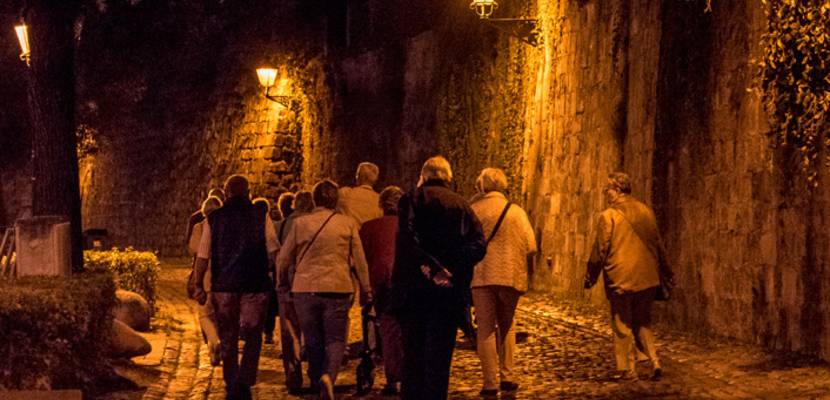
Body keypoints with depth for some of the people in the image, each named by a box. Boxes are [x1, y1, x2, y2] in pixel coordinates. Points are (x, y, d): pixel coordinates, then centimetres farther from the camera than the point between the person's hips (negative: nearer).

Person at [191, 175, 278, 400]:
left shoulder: (214, 219, 3)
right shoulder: (260, 217, 0)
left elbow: (203, 256, 0)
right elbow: (274, 251, -3)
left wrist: (199, 285, 5)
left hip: (223, 286, 1)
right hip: (255, 286, -1)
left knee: (228, 340, 13)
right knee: (252, 338, 4)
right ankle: (244, 381, -14)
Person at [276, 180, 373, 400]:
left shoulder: (300, 223, 3)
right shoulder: (348, 224, 2)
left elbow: (283, 259, 7)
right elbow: (359, 260, 4)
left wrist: (283, 284, 23)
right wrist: (366, 291, 13)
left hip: (305, 289, 1)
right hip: (338, 289, -1)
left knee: (313, 341, 13)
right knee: (336, 339, 4)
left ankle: (318, 381, 18)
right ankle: (329, 374, -21)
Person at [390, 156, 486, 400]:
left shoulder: (412, 199, 4)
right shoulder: (462, 205, 13)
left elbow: (407, 239, -15)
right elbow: (478, 245, -2)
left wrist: (430, 266, -18)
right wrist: (453, 267, -11)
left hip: (414, 289, -2)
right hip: (450, 292, 2)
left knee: (412, 355, 7)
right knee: (439, 358, 5)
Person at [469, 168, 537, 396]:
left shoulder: (472, 211, -2)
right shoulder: (516, 211, 2)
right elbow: (531, 247, -2)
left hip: (481, 276, -1)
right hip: (511, 275, 2)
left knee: (485, 330, 3)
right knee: (506, 327, 18)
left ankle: (491, 383, -2)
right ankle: (507, 376, 12)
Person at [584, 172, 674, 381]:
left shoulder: (608, 216, -11)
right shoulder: (646, 211, 5)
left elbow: (600, 250, -9)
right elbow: (658, 245, 12)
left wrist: (590, 277, 3)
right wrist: (667, 273, 22)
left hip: (620, 280, -5)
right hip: (648, 278, 5)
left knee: (622, 326, 7)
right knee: (642, 322, 18)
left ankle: (627, 370, 8)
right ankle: (654, 361, 3)